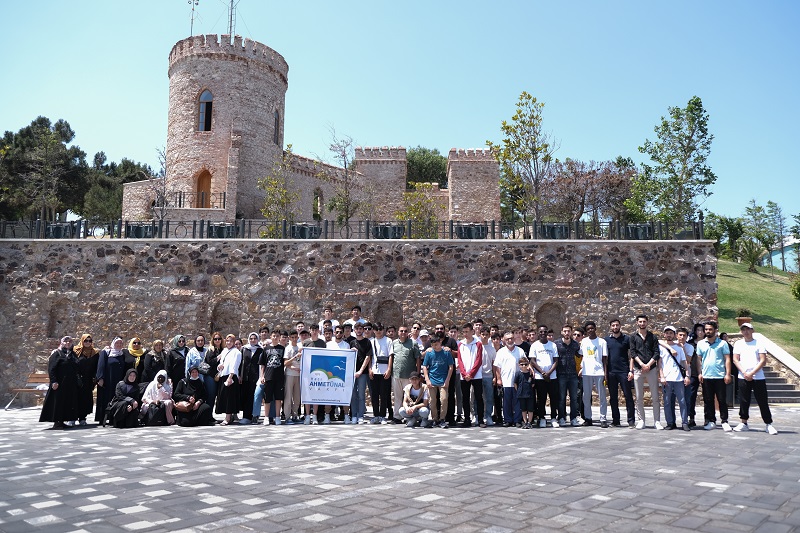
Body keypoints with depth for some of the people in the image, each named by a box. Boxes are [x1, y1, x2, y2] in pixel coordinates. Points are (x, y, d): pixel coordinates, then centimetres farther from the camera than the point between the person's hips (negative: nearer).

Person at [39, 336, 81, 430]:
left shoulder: (73, 355, 14)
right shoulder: (56, 353, -3)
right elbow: (51, 368, -10)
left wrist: (79, 381, 13)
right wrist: (54, 381, -19)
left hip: (71, 384, 6)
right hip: (60, 383, -6)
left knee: (68, 403, 7)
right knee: (58, 402, -5)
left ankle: (61, 421, 15)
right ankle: (57, 422, 2)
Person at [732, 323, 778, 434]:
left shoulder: (759, 344, 2)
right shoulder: (738, 344, 9)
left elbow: (763, 361, -4)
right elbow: (735, 360, 4)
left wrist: (751, 373, -12)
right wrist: (744, 373, -9)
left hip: (758, 378, -2)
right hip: (743, 378, 2)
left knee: (763, 402, -1)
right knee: (743, 401, 5)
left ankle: (769, 424, 6)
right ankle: (744, 423, 14)